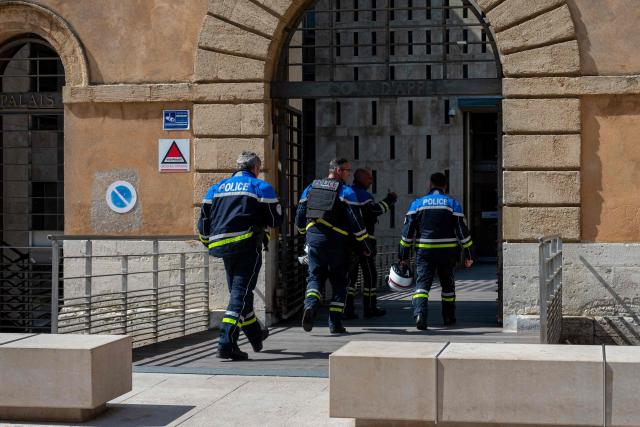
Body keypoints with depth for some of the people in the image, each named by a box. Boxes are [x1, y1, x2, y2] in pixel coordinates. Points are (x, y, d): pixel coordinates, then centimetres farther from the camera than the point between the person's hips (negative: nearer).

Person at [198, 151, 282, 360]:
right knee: (241, 292, -7)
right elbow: (275, 219, 2)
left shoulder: (216, 188, 17)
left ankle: (256, 336, 35)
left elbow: (204, 220, 14)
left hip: (223, 246, 6)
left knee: (238, 291, 19)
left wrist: (208, 242, 28)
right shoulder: (261, 187, 3)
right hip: (247, 245, -5)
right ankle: (226, 343, -19)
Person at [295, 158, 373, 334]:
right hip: (336, 242, -3)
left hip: (314, 239, 3)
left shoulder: (310, 189, 12)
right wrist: (365, 245, 0)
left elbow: (299, 216, 16)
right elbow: (356, 221, -8)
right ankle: (335, 323, 6)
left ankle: (310, 305, -20)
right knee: (338, 281, 8)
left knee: (315, 276, 10)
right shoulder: (345, 191, -3)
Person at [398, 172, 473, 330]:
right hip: (447, 252, 1)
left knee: (422, 283, -3)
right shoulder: (452, 204, 3)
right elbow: (462, 230, -1)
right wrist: (468, 255, 3)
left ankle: (419, 313, -26)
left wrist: (404, 255, 6)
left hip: (425, 251, -1)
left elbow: (408, 231, 2)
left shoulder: (418, 203, 4)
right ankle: (448, 317, 26)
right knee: (447, 284, 18)